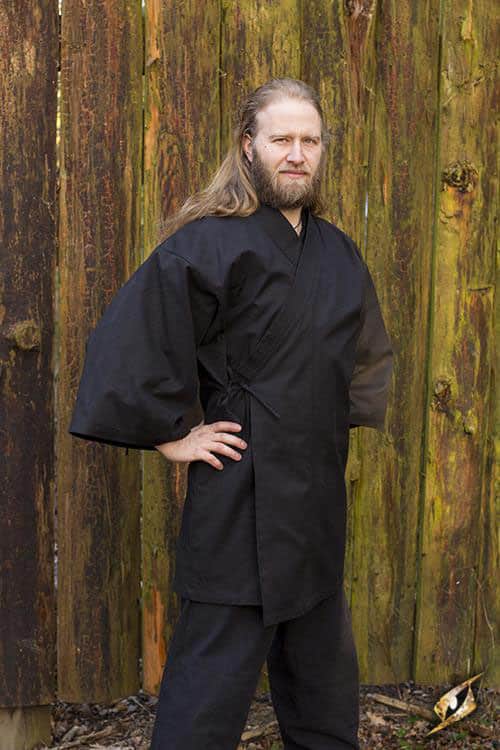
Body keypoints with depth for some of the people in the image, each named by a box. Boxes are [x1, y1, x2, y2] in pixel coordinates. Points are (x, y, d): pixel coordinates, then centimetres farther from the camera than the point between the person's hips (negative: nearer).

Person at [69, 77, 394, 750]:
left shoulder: (339, 254, 9)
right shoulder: (210, 243, -14)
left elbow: (369, 352, 26)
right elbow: (127, 340, -18)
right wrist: (172, 433, -15)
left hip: (319, 494, 7)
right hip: (239, 498, -7)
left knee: (325, 666, 22)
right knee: (216, 676, 1)